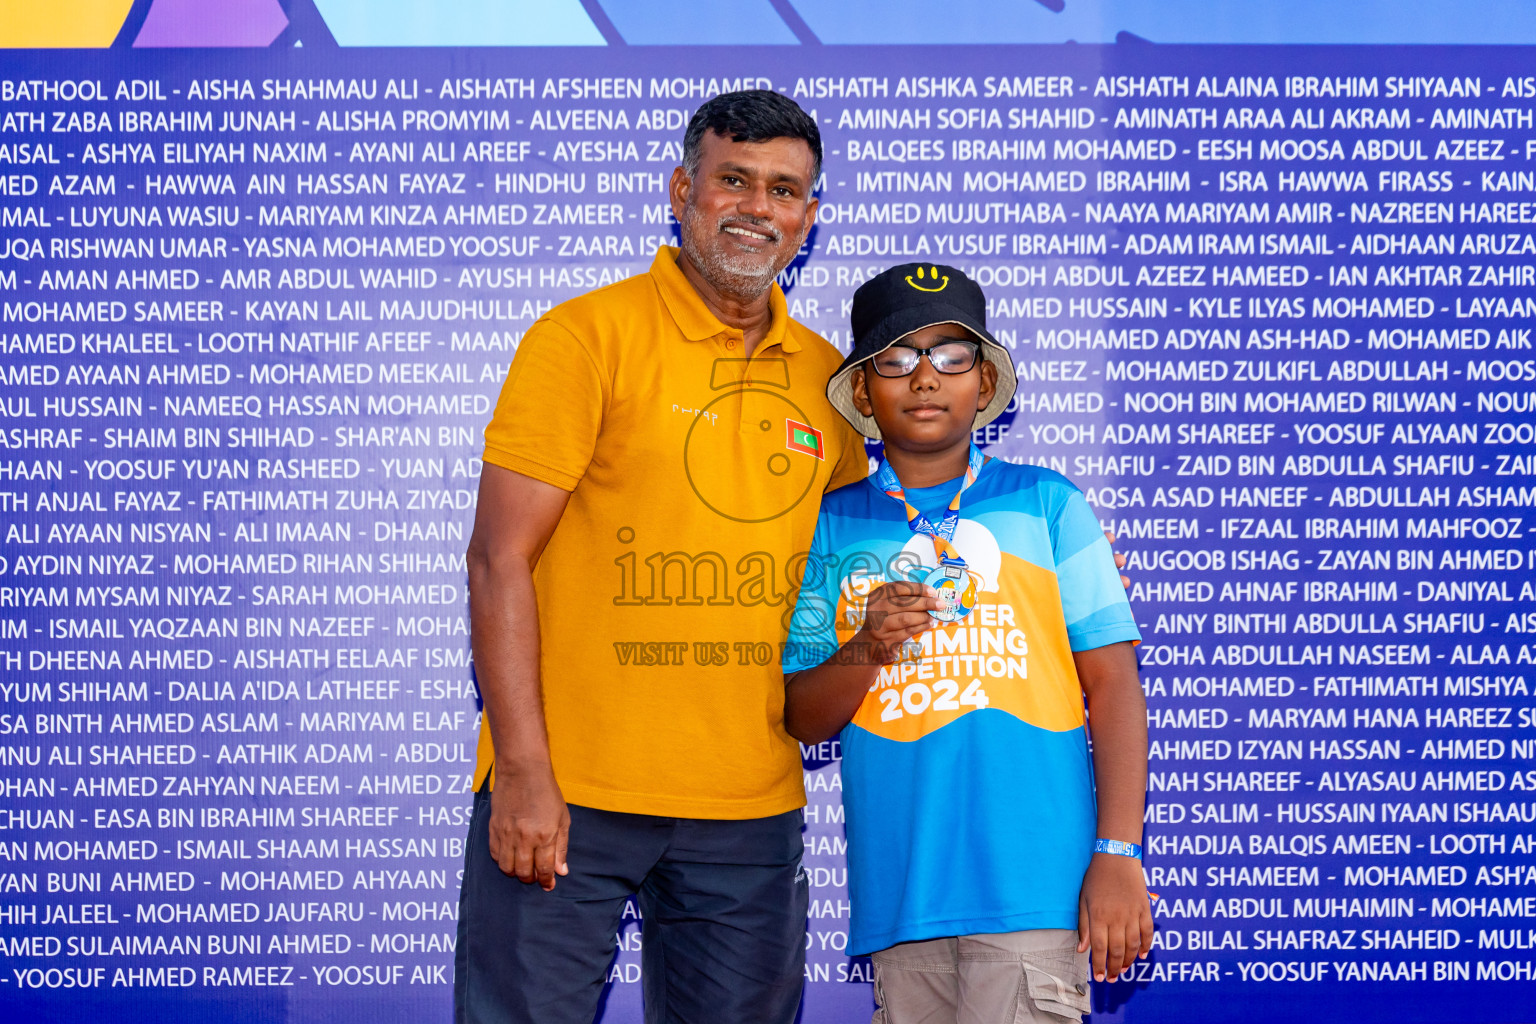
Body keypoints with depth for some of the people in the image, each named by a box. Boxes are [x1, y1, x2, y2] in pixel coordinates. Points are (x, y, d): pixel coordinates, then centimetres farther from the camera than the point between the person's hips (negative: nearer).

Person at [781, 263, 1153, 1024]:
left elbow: (1112, 682, 2)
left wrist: (1118, 854, -6)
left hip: (1034, 880, -2)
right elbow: (800, 719, 9)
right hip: (900, 893, 3)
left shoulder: (1045, 504, 5)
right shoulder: (834, 526, 10)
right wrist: (866, 650, -11)